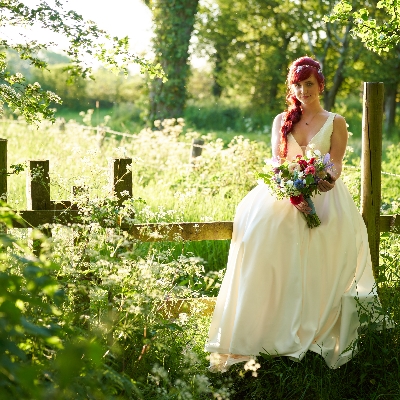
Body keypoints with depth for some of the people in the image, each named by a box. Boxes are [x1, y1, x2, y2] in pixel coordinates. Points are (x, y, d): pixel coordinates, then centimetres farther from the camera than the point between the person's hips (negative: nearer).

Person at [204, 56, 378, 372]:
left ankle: (318, 330, -22)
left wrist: (327, 180, -25)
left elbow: (336, 165, 0)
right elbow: (276, 163, 5)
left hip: (324, 194, -1)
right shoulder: (282, 121, 16)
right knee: (260, 220, -28)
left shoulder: (335, 122, 11)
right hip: (287, 192, 1)